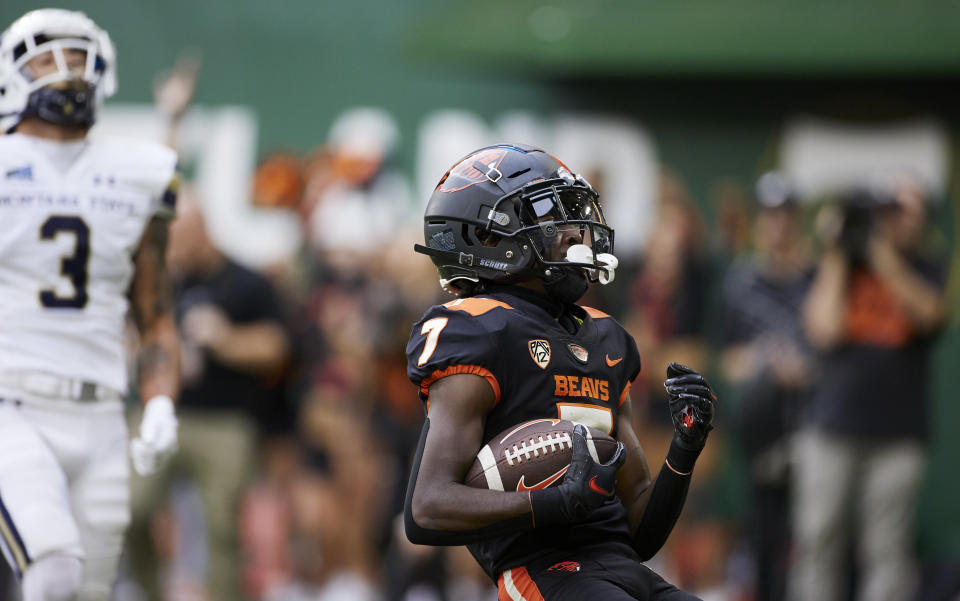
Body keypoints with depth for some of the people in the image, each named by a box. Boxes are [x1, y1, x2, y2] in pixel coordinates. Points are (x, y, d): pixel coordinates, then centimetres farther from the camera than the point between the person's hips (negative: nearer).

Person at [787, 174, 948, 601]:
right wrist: (837, 258, -3)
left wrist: (883, 253, -15)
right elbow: (825, 329, -5)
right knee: (820, 540, 0)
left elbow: (929, 311, -13)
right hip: (832, 427, 1)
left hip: (898, 435, -1)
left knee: (886, 548, -2)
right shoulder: (836, 268, 9)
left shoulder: (926, 270, 8)